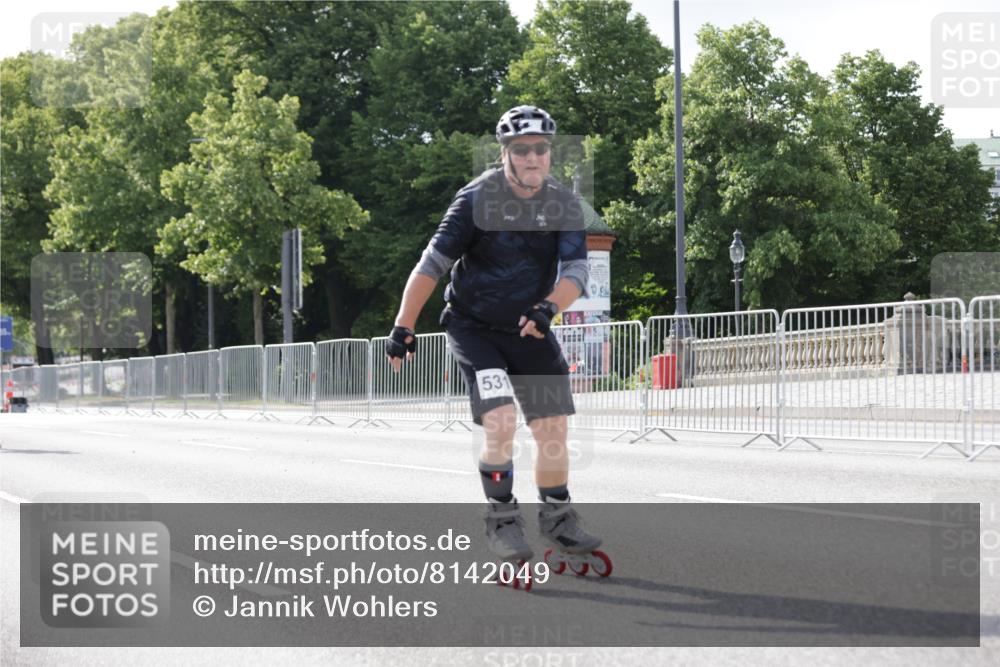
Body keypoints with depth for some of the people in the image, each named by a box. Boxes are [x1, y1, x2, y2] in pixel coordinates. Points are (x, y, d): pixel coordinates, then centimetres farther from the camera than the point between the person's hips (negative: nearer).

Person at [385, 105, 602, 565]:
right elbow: (433, 263, -14)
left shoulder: (564, 206, -6)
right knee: (502, 423, -19)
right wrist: (403, 327, -15)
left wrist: (548, 307, -33)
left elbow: (575, 271, -13)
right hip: (473, 327, -4)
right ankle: (501, 521, -3)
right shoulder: (477, 199, -16)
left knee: (553, 428, 2)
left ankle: (558, 520, 22)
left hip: (529, 328, 4)